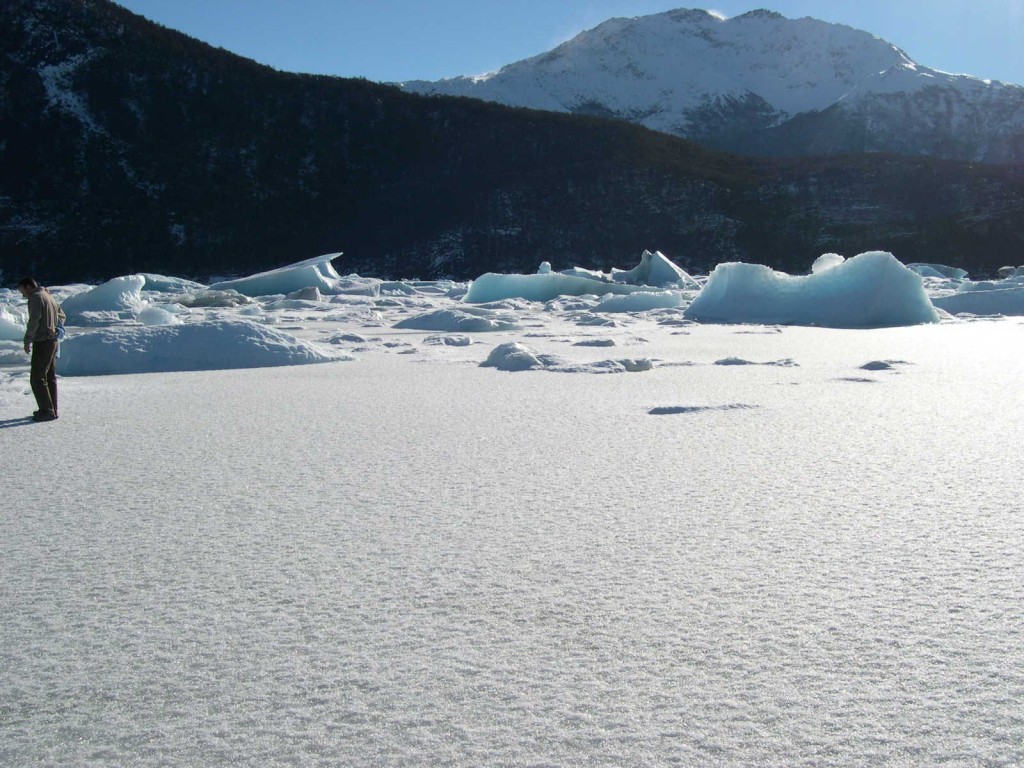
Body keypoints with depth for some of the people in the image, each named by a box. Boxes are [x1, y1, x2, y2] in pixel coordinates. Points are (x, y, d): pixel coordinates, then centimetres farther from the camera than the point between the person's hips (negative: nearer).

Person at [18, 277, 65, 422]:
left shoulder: (36, 297, -11)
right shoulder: (50, 297, 17)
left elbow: (34, 321, -20)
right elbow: (62, 316, 28)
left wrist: (27, 341, -16)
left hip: (42, 343, -9)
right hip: (53, 342, 9)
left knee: (37, 378, -6)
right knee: (50, 377, 13)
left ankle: (47, 411, -8)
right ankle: (52, 409, 17)